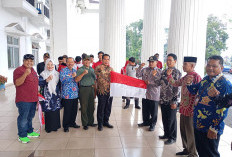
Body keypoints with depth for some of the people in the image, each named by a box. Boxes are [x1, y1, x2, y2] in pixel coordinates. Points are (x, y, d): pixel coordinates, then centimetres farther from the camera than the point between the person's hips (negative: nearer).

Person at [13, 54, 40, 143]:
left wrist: (37, 96, 23)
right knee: (23, 118, 0)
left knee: (30, 117, 18)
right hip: (23, 100, -8)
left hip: (33, 99, 8)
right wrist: (25, 74, -33)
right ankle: (22, 136, 14)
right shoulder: (19, 70, -10)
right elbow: (17, 83, -21)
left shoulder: (32, 70, 16)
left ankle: (29, 131, 33)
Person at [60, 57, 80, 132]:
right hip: (67, 95, -6)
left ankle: (72, 123, 31)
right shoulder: (63, 71, -3)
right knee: (67, 111, 0)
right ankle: (65, 126, 15)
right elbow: (62, 80, -18)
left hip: (75, 94, 6)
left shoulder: (75, 71, 15)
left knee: (74, 110, 13)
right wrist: (72, 76, -20)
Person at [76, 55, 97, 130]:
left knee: (91, 107, 12)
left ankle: (90, 122, 26)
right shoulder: (80, 70, -5)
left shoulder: (92, 69, 14)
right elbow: (76, 80, -17)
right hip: (84, 89, -6)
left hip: (91, 88, 6)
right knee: (84, 107, 0)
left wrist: (94, 84, 11)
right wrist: (83, 73, -27)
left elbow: (95, 78, 25)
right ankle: (85, 124, 12)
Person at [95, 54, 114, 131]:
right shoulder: (98, 68, -4)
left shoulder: (111, 68, 12)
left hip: (110, 91, 5)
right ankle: (100, 124, 18)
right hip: (102, 91, -5)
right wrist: (95, 90, -11)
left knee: (108, 107, 12)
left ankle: (106, 122, 29)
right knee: (101, 108, 3)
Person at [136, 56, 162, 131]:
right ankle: (146, 121, 36)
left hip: (154, 95, -4)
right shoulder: (145, 70, 6)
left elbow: (159, 83, -13)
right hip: (145, 93, 5)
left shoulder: (159, 71, -7)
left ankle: (152, 124, 23)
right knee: (145, 109, 17)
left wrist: (150, 82, -24)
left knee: (153, 111, 8)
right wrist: (140, 67, -11)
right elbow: (138, 75, 0)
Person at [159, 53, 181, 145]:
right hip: (163, 100, 7)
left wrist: (174, 102, -18)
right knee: (164, 119, 17)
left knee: (171, 120, 6)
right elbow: (160, 83, 18)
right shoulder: (164, 71, 10)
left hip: (171, 101, -6)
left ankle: (172, 137, 23)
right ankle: (166, 134, 34)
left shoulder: (177, 73, -11)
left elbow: (177, 88, -15)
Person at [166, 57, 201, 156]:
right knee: (183, 130, 19)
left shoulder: (196, 77, -17)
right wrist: (169, 75, 6)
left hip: (191, 109, -8)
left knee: (190, 132, 6)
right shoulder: (185, 77, 9)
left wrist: (194, 109, -21)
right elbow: (175, 84, 20)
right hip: (183, 108, 8)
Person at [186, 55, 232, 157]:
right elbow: (195, 91, 21)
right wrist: (190, 84, -1)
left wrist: (214, 128, -18)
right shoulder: (205, 79, 5)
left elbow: (222, 110, -21)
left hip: (210, 129, -7)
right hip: (198, 125, 7)